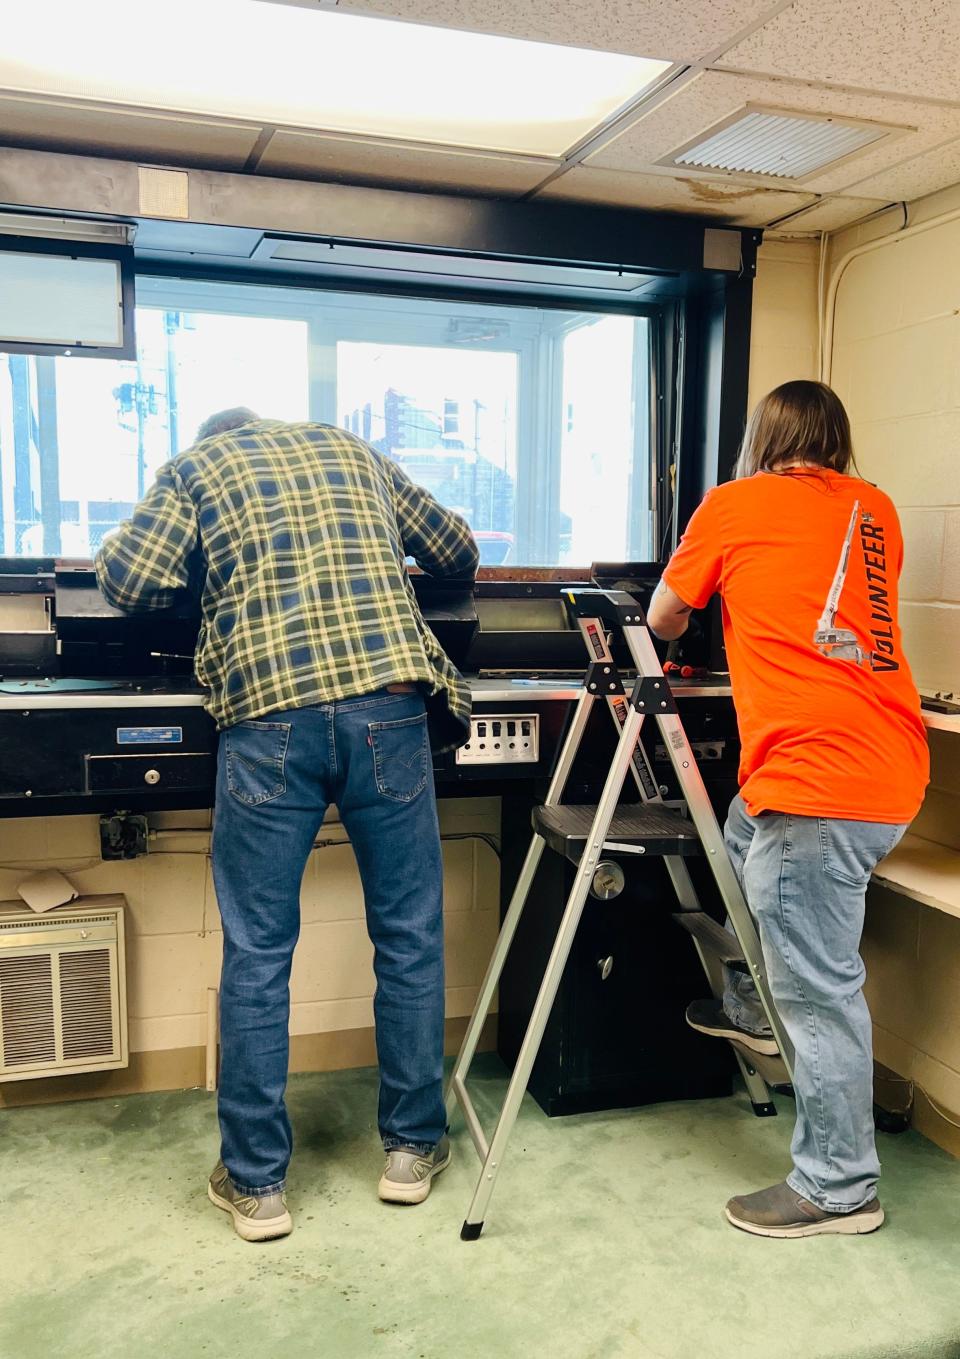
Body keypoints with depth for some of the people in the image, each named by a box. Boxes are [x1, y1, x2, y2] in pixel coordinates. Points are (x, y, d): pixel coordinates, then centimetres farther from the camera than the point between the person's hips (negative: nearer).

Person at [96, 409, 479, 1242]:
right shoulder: (352, 450, 25)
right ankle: (412, 1147, 25)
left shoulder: (195, 467, 17)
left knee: (256, 954, 8)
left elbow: (127, 580, 4)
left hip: (270, 714, -2)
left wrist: (205, 575, 25)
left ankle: (256, 1182, 17)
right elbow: (459, 554, 30)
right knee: (409, 937, 13)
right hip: (388, 703, 2)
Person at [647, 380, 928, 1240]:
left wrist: (679, 627, 37)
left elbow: (664, 620, 14)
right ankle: (749, 1006, 42)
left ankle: (839, 1189, 13)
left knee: (821, 990, 1)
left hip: (820, 782, -8)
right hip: (892, 774, 8)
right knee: (747, 833, 31)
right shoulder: (877, 511, 16)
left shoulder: (733, 503, 2)